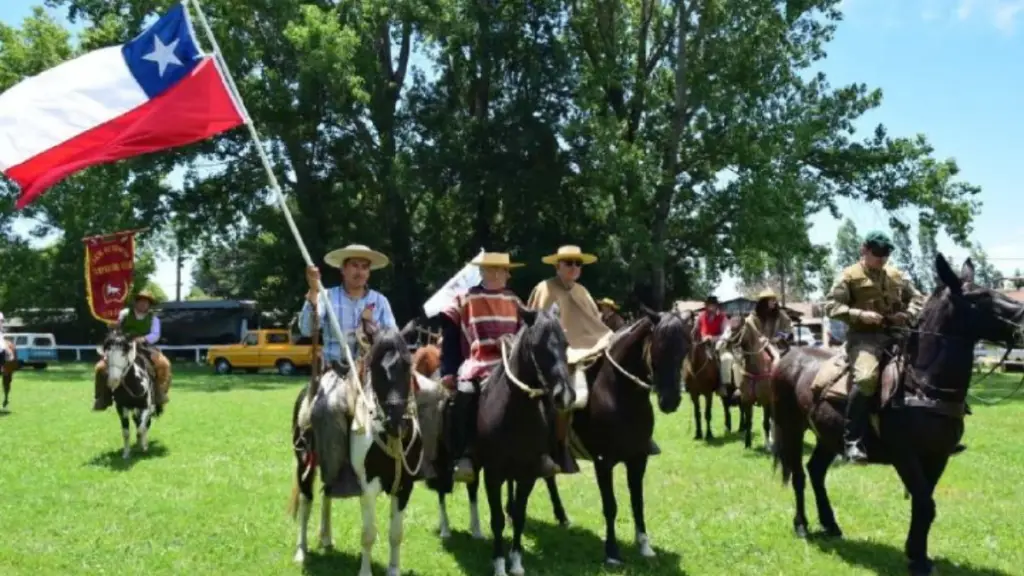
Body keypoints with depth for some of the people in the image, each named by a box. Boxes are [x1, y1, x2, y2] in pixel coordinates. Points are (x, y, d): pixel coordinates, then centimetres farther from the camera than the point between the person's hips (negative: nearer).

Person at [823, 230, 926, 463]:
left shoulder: (897, 276, 19)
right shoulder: (849, 275, 3)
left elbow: (917, 299, 24)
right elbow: (831, 306, -5)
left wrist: (908, 315, 1)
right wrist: (861, 315, -19)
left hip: (895, 335, 6)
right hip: (863, 337, -6)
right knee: (866, 377, -32)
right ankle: (852, 441, -27)